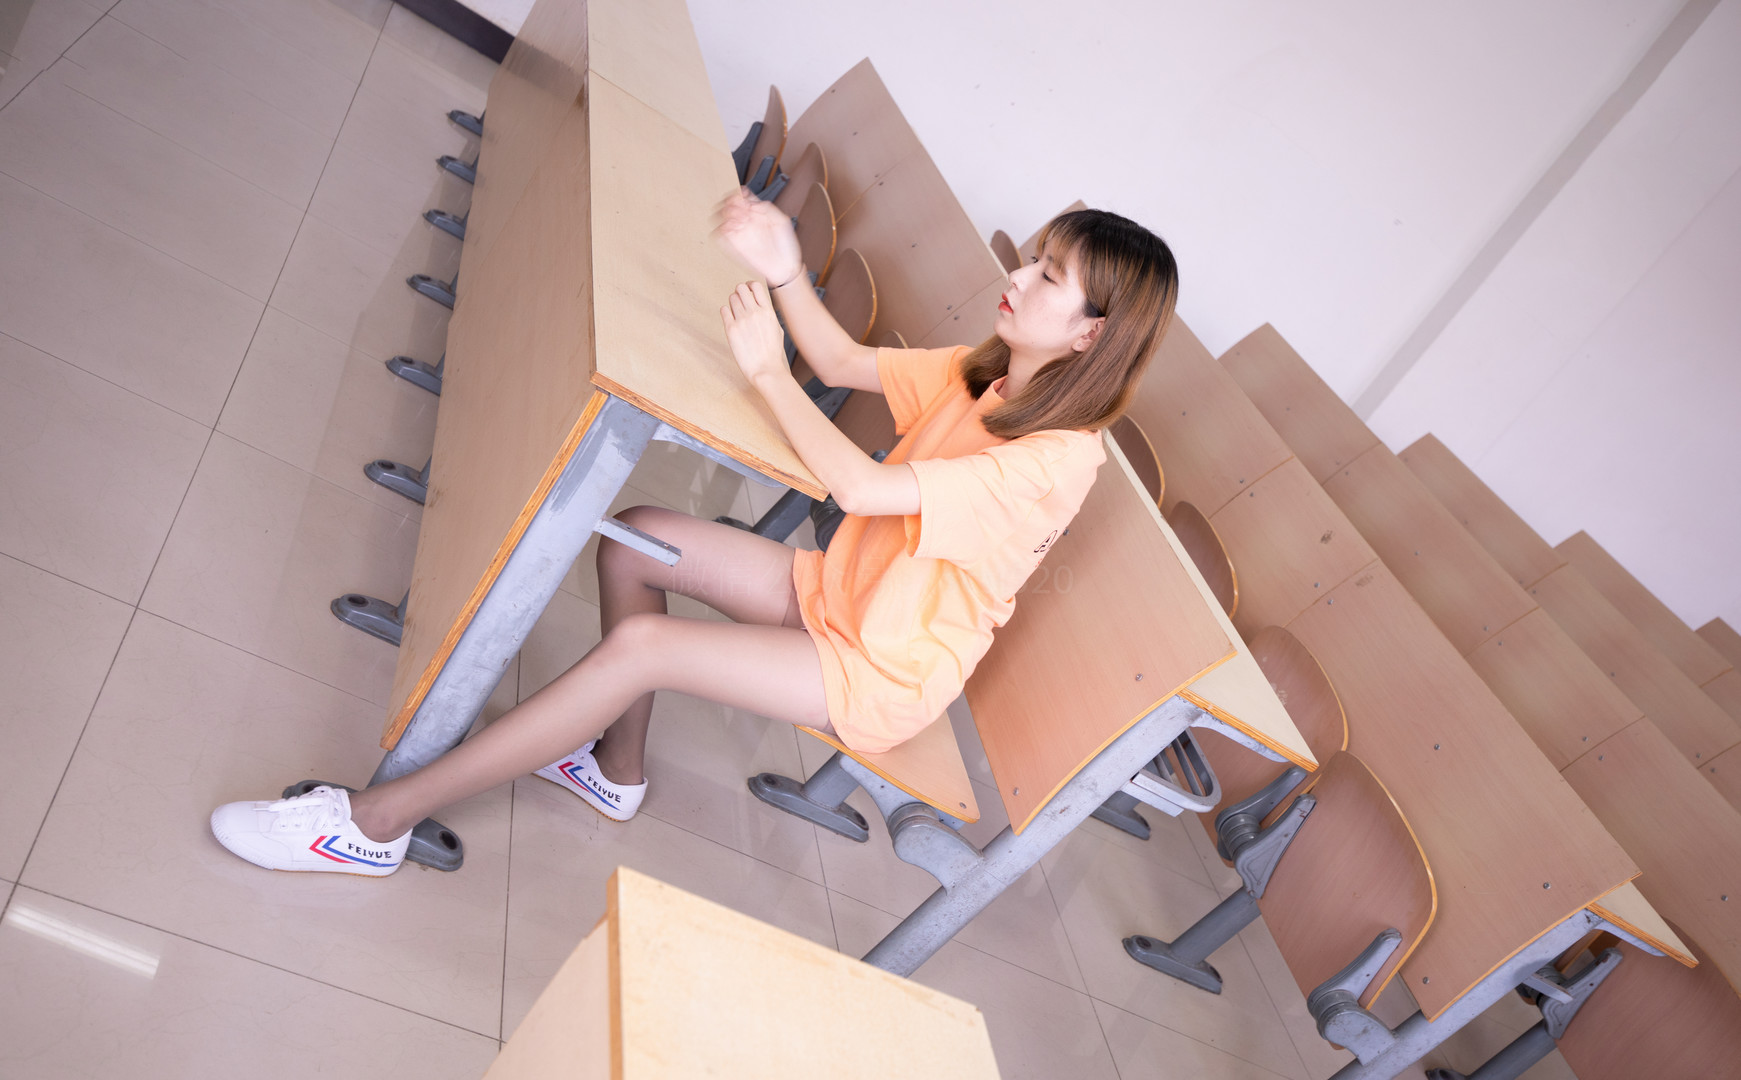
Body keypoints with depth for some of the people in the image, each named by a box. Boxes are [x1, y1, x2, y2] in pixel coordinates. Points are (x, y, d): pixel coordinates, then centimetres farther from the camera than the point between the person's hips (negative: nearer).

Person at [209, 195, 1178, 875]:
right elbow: (846, 365, 4)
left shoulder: (1059, 459, -26)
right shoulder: (983, 372, 0)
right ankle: (620, 771, 15)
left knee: (641, 645, -24)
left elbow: (861, 487, -31)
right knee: (633, 537, -2)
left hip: (884, 674, -8)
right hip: (838, 590, 8)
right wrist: (788, 276, -13)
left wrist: (767, 370, -22)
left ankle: (380, 821, -11)